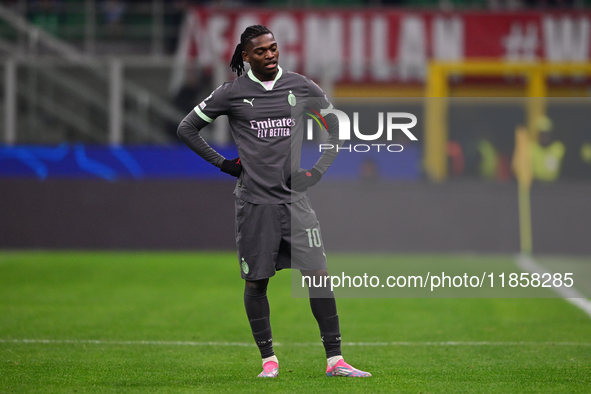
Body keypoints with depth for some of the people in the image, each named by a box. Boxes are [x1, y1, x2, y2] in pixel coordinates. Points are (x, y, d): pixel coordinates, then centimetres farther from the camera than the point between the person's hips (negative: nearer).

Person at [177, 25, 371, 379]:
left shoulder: (301, 87, 5)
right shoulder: (232, 93, 1)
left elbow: (337, 128, 16)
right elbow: (187, 128, 10)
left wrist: (318, 170, 6)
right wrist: (222, 163, 4)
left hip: (294, 197, 1)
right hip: (254, 200, -1)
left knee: (319, 276, -7)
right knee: (256, 282, 2)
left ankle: (335, 359, -5)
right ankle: (269, 359, 14)